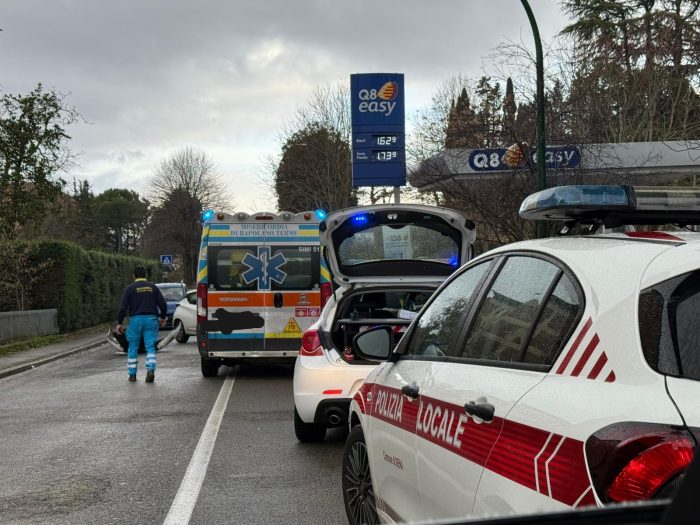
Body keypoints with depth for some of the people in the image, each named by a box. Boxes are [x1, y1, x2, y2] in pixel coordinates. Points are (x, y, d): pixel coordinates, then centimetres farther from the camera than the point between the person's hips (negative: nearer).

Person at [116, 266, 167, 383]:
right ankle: (151, 369, -17)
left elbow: (123, 307, -5)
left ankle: (132, 374, 12)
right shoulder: (153, 287, 8)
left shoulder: (130, 288, 0)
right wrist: (163, 317, 21)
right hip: (151, 320, 2)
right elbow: (163, 304, 6)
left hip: (135, 320, -1)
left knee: (133, 348, 9)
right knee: (150, 347, 2)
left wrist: (119, 323, 0)